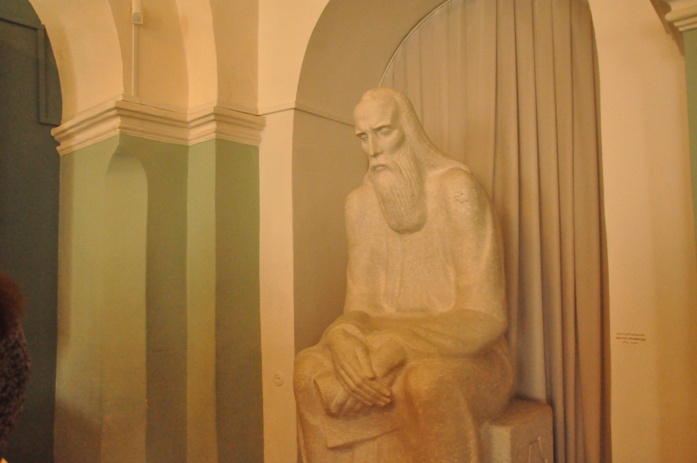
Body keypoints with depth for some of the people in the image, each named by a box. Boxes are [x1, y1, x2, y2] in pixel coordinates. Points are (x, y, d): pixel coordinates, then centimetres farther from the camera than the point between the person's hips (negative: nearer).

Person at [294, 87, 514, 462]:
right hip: (392, 349, 5)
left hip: (468, 356, -4)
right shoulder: (360, 203, 4)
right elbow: (360, 306, 3)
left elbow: (484, 316, -16)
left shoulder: (456, 189, -13)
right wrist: (345, 337, -22)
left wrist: (396, 345, -29)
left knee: (427, 384, -37)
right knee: (308, 369, -21)